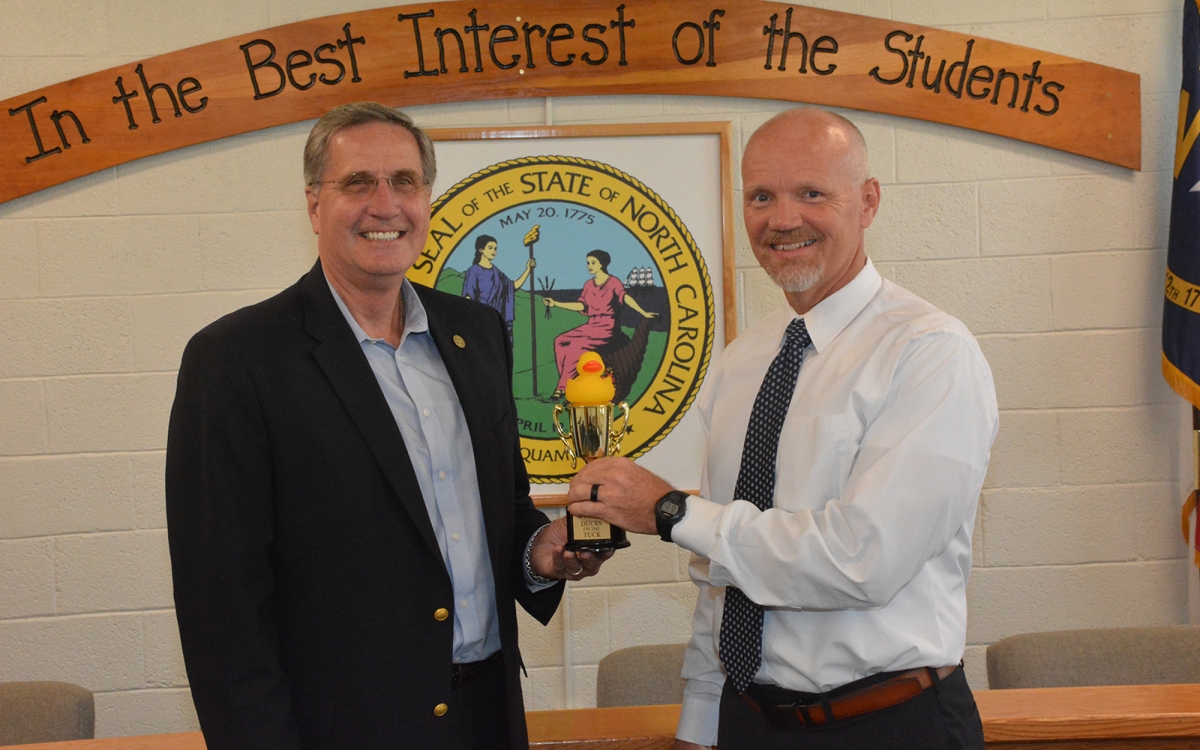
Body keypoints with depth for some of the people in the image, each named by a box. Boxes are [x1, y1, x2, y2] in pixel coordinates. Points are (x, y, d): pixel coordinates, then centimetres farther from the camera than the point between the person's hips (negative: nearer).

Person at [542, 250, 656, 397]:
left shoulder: (614, 282, -3)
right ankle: (568, 381, -17)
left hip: (608, 326, -6)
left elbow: (625, 297, -17)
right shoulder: (588, 285, 15)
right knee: (560, 341, -15)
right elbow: (581, 306, 12)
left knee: (577, 345, -27)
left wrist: (644, 313, -30)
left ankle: (563, 387, -20)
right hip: (591, 325, 6)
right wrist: (556, 304, 8)